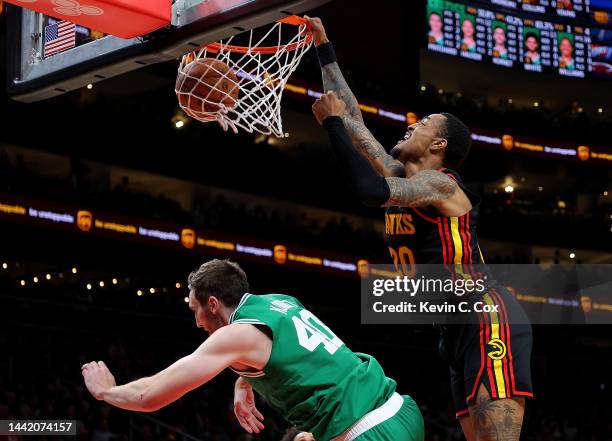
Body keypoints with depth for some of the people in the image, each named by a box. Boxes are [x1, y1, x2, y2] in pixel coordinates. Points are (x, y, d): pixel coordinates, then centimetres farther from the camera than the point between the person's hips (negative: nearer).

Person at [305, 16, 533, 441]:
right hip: (460, 329, 9)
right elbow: (355, 118, 19)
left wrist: (332, 123, -16)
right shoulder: (399, 175, 17)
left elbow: (370, 189, -26)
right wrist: (324, 48, 20)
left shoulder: (440, 182, -9)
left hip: (490, 321, -9)